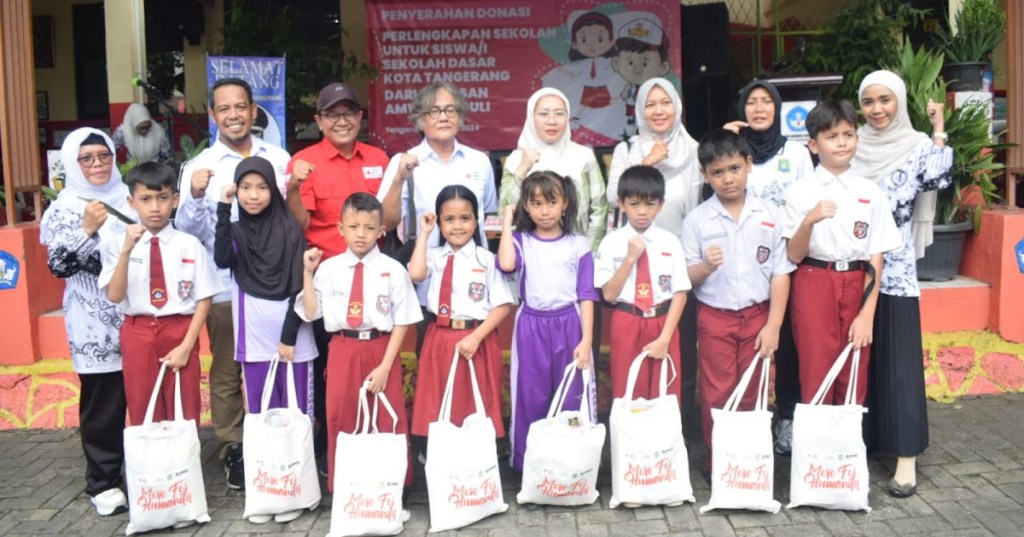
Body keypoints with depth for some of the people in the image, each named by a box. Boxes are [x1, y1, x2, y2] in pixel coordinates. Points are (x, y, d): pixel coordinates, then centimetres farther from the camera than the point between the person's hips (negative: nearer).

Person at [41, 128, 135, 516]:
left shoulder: (129, 198, 8)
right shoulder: (63, 209, -1)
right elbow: (58, 266, -11)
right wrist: (87, 230, -21)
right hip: (96, 327, -3)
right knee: (103, 404, 2)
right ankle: (103, 483, 15)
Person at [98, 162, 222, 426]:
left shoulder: (190, 245, -5)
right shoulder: (119, 243, -2)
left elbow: (204, 299, -4)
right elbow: (114, 296, -11)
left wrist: (186, 346, -11)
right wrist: (127, 250, -23)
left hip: (179, 331, -1)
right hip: (137, 334, 1)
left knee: (184, 416, 11)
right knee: (143, 416, 12)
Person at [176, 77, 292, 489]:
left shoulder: (278, 158, 5)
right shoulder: (199, 168, 0)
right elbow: (188, 231, -5)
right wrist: (196, 197, -22)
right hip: (225, 287, -1)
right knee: (227, 375, 8)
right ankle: (232, 452, 22)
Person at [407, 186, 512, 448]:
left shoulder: (487, 259, -3)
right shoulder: (433, 256, 4)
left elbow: (502, 306, -5)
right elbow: (416, 275, -18)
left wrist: (476, 337, -16)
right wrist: (424, 234, -8)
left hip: (477, 341, -2)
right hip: (439, 341, 3)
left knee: (477, 410, 7)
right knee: (438, 407, 9)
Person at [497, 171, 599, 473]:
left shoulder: (578, 245, 2)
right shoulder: (521, 241, 2)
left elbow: (586, 296, 1)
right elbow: (506, 265, -21)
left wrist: (586, 341, -7)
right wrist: (507, 223, -9)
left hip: (569, 325, 0)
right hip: (531, 327, 0)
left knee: (572, 397, 5)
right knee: (531, 398, 6)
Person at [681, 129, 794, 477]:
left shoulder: (769, 216, -1)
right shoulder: (697, 220, -5)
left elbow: (780, 273, 0)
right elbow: (686, 277, -3)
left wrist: (773, 325, -4)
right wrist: (705, 267, -25)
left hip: (757, 315, 1)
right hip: (714, 318, -1)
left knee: (751, 395, 10)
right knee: (717, 396, 5)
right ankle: (716, 462, 19)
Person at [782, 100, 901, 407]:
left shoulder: (871, 193, 3)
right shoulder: (801, 191, -3)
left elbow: (875, 258, 2)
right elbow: (794, 255, -5)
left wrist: (867, 314, -5)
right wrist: (810, 220, -23)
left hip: (856, 286, 2)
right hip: (814, 286, -2)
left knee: (854, 382, 7)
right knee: (816, 379, 0)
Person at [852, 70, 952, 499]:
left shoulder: (918, 145, 1)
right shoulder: (853, 146, 9)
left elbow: (936, 180, -16)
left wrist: (939, 132, -11)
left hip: (895, 272, -3)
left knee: (899, 360, -3)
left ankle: (906, 458, 2)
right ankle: (858, 439, 23)